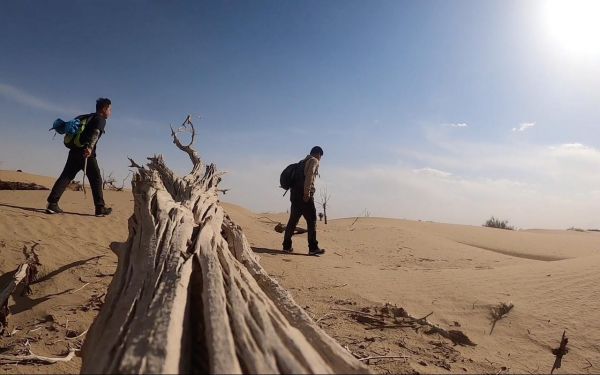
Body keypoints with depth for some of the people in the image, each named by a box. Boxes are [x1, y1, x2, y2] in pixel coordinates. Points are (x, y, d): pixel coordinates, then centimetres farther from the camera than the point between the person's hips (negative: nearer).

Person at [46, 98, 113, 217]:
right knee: (96, 179, 0)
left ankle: (52, 204, -4)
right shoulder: (101, 119, -1)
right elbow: (96, 133, -20)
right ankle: (100, 208, 0)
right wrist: (90, 147, -33)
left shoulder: (89, 117, 24)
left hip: (75, 151, 8)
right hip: (87, 153, -7)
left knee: (66, 177, 4)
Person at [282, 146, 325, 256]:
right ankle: (313, 248, -6)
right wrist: (307, 193, -21)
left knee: (293, 220, 11)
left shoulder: (302, 162, 26)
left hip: (294, 194, 8)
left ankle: (287, 246, 14)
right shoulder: (314, 161, 1)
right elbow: (309, 176, -15)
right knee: (311, 220, -5)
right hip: (304, 194, -8)